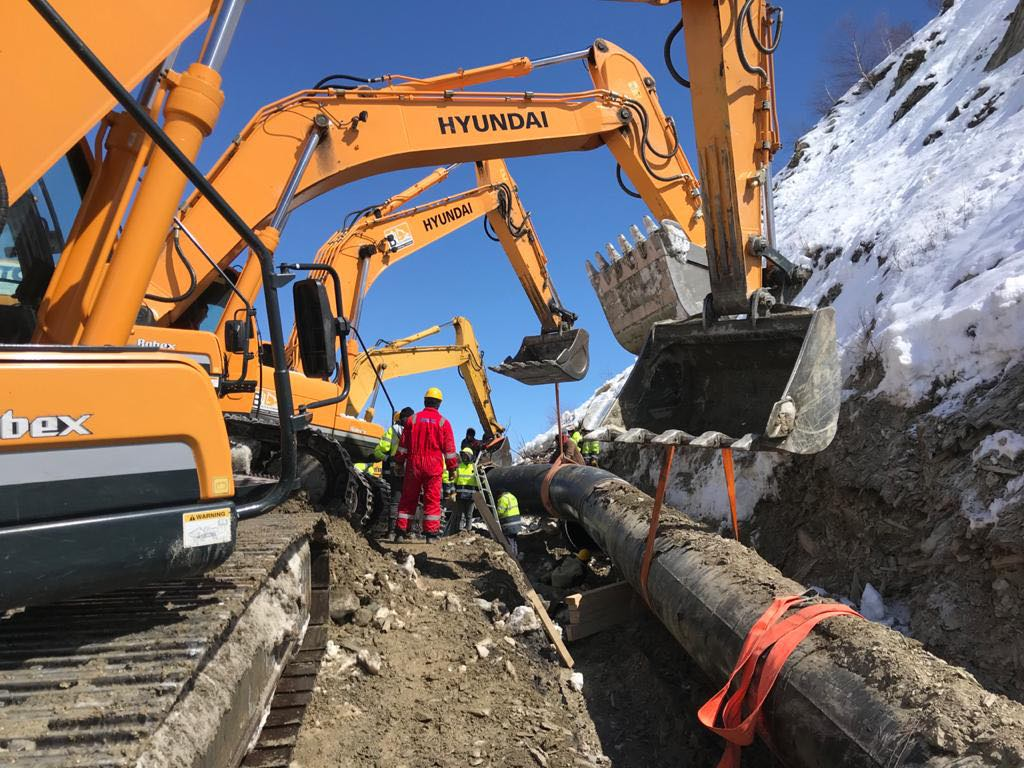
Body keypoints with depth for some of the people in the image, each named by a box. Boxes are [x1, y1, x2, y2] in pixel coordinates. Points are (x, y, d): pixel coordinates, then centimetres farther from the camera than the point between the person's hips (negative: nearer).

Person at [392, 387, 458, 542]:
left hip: (413, 464, 2)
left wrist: (399, 462, 15)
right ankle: (431, 533, 1)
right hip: (434, 466, -2)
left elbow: (403, 445, 7)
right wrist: (452, 468, 9)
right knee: (432, 500, 2)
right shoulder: (443, 422, 0)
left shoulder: (413, 419, 4)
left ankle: (401, 531, 10)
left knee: (408, 499, 9)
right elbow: (449, 449, 2)